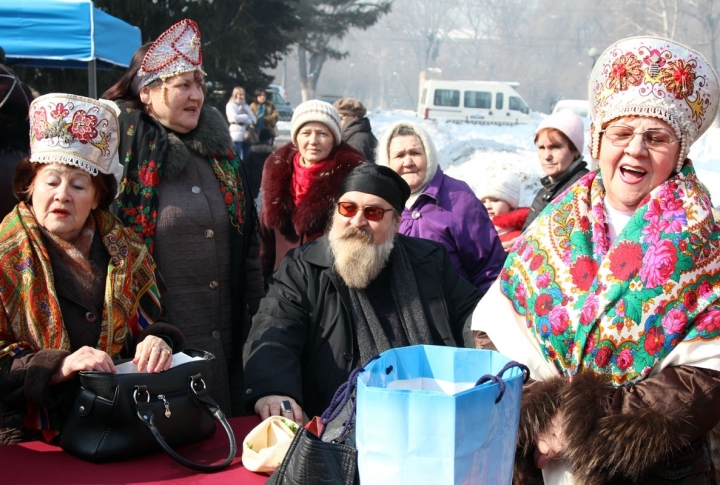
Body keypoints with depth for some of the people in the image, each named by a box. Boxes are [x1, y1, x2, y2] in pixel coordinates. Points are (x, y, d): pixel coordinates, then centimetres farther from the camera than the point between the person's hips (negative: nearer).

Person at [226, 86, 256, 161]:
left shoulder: (245, 106, 19)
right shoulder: (231, 105, 1)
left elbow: (254, 119, 9)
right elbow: (235, 118, -15)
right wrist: (246, 117, -2)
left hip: (247, 135, 6)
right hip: (236, 134, -6)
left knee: (246, 157, 7)